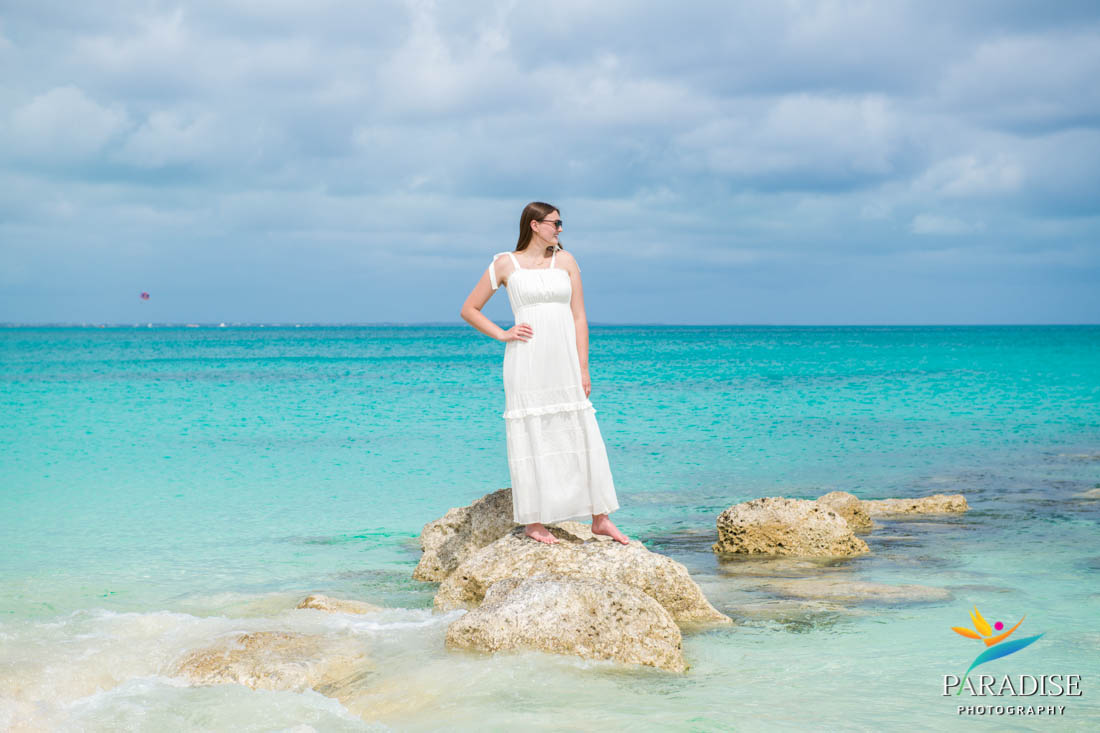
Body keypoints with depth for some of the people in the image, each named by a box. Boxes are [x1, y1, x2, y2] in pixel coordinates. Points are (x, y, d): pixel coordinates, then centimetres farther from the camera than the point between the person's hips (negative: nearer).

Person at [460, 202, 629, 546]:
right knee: (531, 435, 0)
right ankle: (532, 521, 8)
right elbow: (469, 310, 8)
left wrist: (583, 368, 1)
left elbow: (579, 316, 7)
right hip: (526, 362, -3)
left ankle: (600, 517, 8)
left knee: (582, 436, 3)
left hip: (564, 361, 3)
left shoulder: (565, 261, 10)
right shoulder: (505, 264, 2)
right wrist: (502, 334, -3)